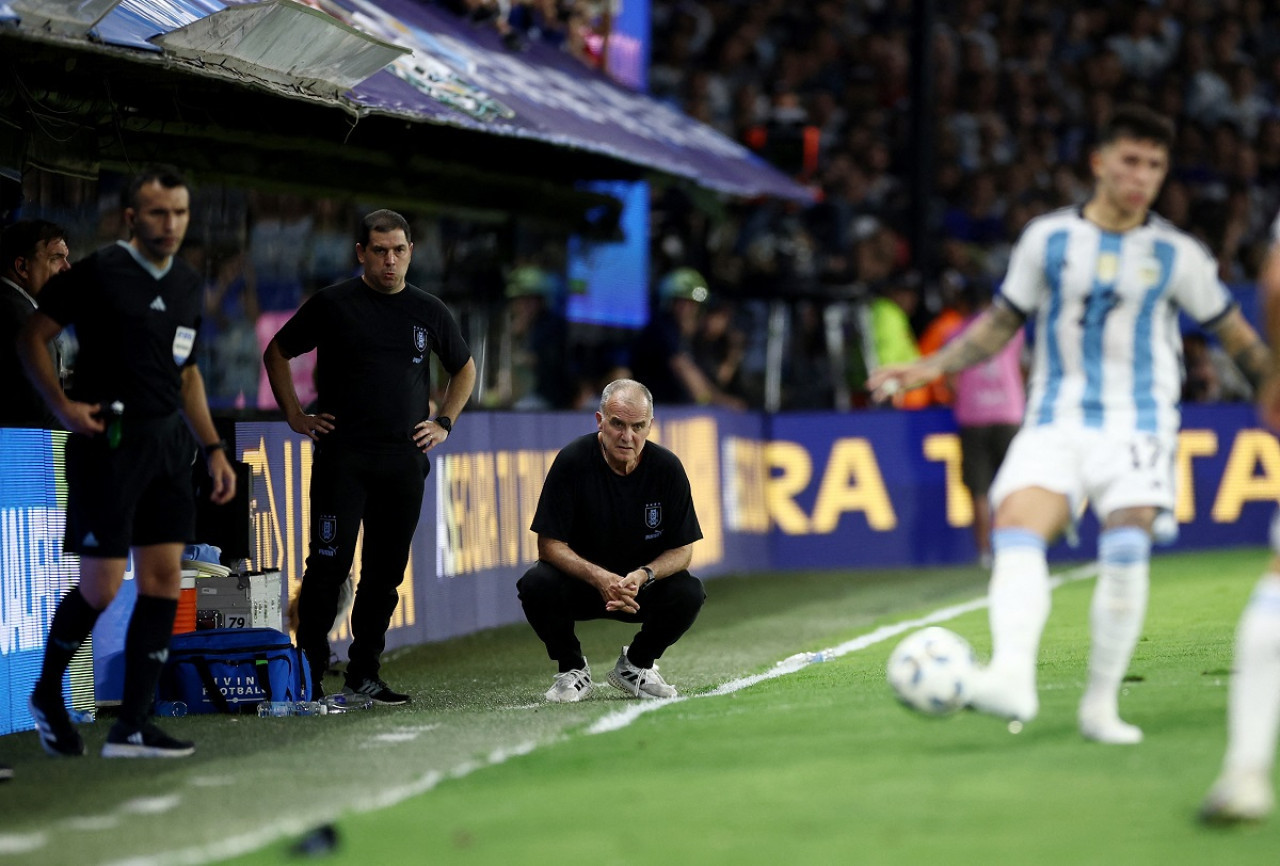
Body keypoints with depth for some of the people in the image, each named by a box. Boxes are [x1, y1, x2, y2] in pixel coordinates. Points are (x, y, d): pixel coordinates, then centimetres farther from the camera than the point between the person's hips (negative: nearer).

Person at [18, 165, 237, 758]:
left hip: (169, 441, 7)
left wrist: (214, 449, 18)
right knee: (101, 586, -6)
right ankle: (47, 695, 18)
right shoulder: (98, 273, -7)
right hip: (108, 440, -7)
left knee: (164, 580, 1)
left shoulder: (187, 285, 14)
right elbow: (32, 336, -3)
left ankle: (131, 727, 5)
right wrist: (61, 404, -15)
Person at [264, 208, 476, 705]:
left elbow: (465, 370, 26)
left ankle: (364, 673, 13)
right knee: (329, 564, -9)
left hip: (405, 459, 3)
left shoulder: (428, 312, 10)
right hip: (342, 454, -3)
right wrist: (295, 416, 4)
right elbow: (277, 353, 11)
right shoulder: (332, 305, 1)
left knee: (386, 571, 5)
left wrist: (444, 423, 14)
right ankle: (309, 673, -4)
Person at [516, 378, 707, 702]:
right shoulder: (573, 460, -18)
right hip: (579, 577, -1)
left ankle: (635, 665, 3)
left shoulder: (667, 467, -13)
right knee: (536, 586, -32)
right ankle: (573, 669, -3)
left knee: (689, 593, -27)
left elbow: (682, 550, -8)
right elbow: (550, 544, -18)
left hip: (645, 583, 2)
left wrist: (643, 576, -30)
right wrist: (599, 578, -35)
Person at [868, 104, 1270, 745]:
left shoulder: (1177, 255, 4)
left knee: (1127, 549, -20)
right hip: (1056, 420, 1)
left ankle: (1100, 703, -8)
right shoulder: (1048, 238, 7)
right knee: (1015, 526, -24)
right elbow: (1002, 322, 15)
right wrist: (929, 368, 5)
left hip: (1138, 423, -1)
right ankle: (1013, 676, -40)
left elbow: (1238, 337, 13)